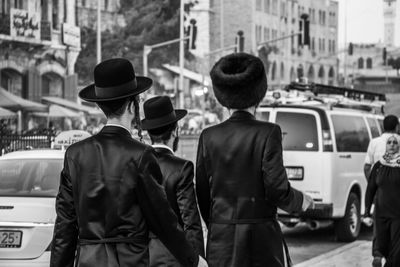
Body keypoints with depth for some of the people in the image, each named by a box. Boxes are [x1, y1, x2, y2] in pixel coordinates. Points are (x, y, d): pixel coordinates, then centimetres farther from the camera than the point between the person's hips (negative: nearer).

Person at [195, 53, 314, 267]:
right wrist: (300, 201, 7)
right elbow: (277, 188, -12)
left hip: (220, 242, 3)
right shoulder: (267, 133, -8)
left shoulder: (209, 137, 2)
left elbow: (202, 193, 5)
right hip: (261, 239, -3)